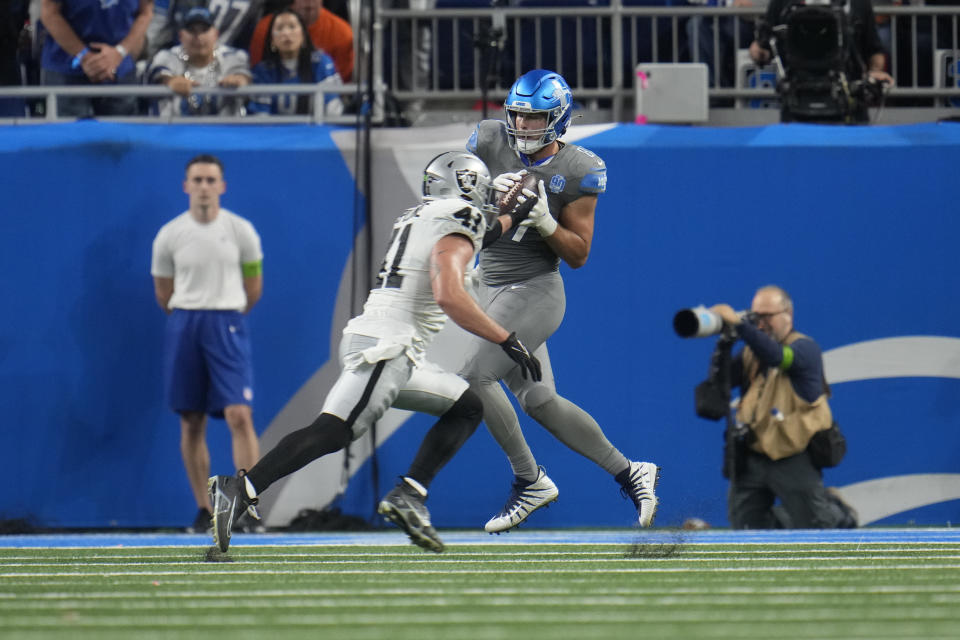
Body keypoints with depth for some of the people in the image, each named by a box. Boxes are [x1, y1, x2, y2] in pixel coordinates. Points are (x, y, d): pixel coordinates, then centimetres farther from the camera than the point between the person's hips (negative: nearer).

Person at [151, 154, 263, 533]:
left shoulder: (241, 231, 1)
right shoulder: (169, 236, 3)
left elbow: (254, 288, 11)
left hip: (227, 325, -2)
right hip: (184, 328, 2)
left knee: (239, 417, -13)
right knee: (191, 423, 3)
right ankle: (204, 511, 10)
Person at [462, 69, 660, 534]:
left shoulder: (577, 170, -11)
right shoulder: (490, 142, -2)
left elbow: (579, 254, -8)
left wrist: (545, 221, -24)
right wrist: (490, 191, -17)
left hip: (535, 291, -6)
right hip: (492, 286, 6)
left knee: (474, 377, -17)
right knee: (537, 400, 8)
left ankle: (530, 481, -2)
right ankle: (628, 473, 19)